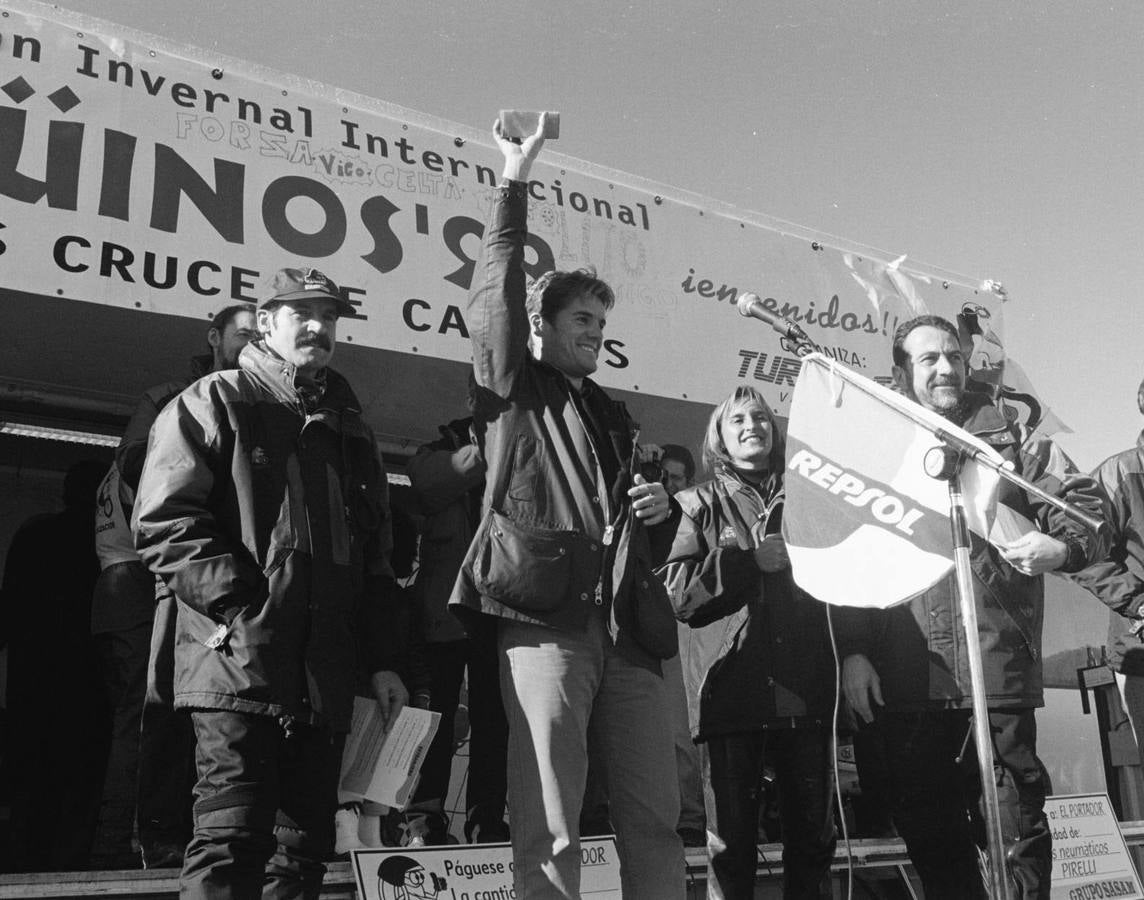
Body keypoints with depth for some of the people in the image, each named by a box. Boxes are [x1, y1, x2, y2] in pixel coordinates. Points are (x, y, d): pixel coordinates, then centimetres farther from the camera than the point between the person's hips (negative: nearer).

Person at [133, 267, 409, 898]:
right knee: (232, 844, -9)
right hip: (240, 664, -6)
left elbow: (376, 555, 21)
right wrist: (245, 605, -16)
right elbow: (163, 524, -8)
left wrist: (384, 661, 13)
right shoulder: (214, 404, 4)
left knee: (306, 846, 10)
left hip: (325, 680, 6)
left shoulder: (349, 427, 22)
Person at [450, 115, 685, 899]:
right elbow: (495, 295, -2)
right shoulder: (514, 389, 13)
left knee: (656, 821, 3)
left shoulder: (614, 416, 29)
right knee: (548, 830, -7)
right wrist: (515, 181, -2)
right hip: (545, 617, -6)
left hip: (626, 624, 6)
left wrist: (661, 503, 11)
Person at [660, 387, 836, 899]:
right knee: (731, 840, -1)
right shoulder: (698, 504, 10)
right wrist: (749, 560, -10)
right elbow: (674, 591, -3)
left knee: (813, 836, 7)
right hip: (731, 689, -3)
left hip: (805, 687, 3)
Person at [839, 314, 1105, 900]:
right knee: (928, 835, 10)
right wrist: (853, 651, -4)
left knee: (1015, 830, 0)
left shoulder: (1009, 441, 11)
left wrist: (1063, 547, -15)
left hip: (997, 673, -1)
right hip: (906, 681, 1)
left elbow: (1083, 506, 7)